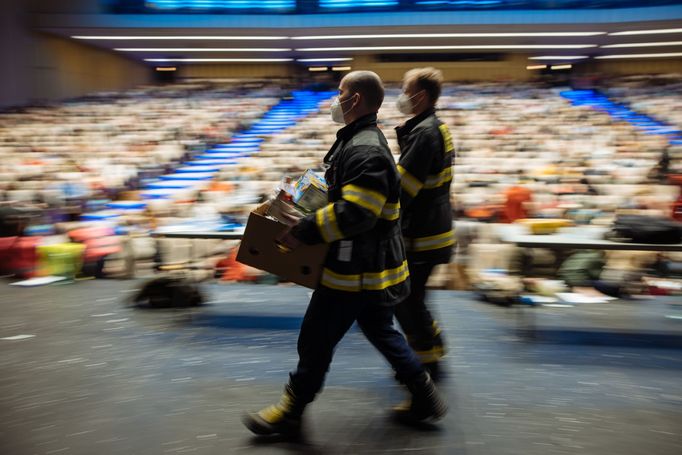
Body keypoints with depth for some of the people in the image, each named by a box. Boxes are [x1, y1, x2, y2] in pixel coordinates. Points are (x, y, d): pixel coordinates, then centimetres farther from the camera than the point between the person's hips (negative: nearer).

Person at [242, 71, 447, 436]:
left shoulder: (366, 152, -23)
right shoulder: (360, 140, 12)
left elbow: (353, 214, -31)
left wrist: (302, 233, -26)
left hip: (357, 269, -11)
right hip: (373, 263, 11)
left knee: (316, 340, 4)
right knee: (381, 332, 22)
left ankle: (290, 413, 22)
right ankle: (425, 399, 33)